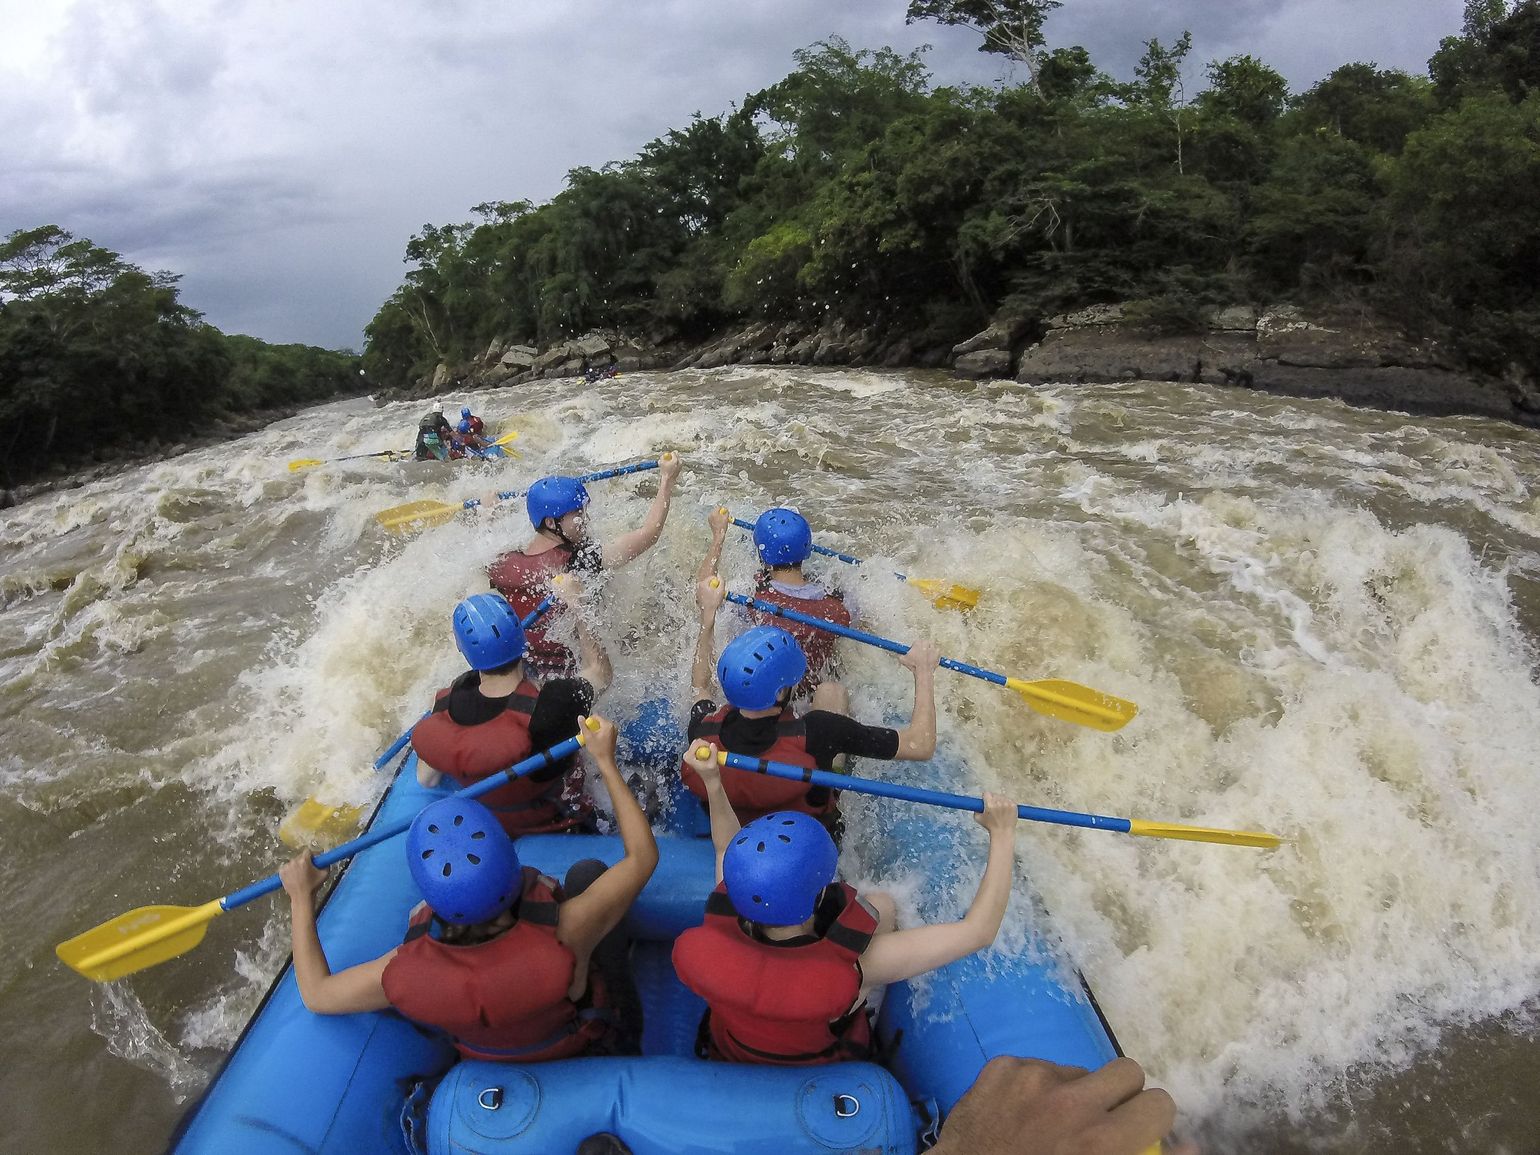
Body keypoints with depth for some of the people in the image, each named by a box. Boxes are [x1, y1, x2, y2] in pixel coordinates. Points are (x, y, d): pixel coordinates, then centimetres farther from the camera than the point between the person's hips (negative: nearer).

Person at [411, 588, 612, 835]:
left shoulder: (447, 704, -24)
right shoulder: (555, 704, -37)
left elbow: (426, 780, -6)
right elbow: (600, 670, -14)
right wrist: (575, 602, -8)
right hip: (555, 821, -4)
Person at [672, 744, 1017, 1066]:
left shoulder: (703, 950, -36)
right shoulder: (855, 969, -45)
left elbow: (728, 852, -13)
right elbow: (979, 930, -34)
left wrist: (711, 781, -10)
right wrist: (1003, 834, -26)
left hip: (728, 1055, 2)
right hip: (824, 1067, -2)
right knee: (880, 904, 5)